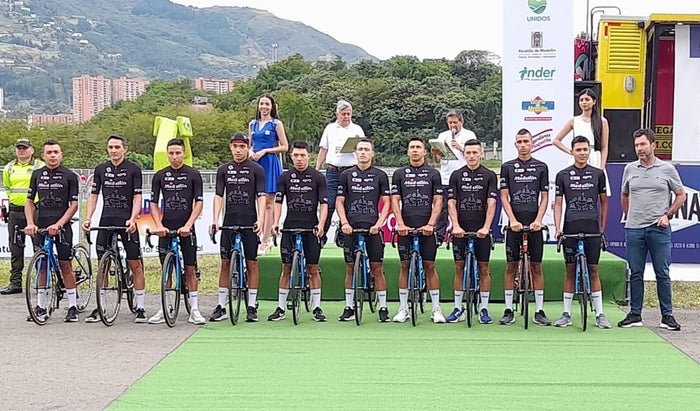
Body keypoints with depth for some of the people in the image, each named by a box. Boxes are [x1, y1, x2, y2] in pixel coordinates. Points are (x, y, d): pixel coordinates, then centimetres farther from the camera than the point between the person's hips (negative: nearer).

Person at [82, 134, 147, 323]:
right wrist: (88, 218, -2)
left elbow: (137, 197, -5)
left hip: (127, 222, -3)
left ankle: (140, 308, 3)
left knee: (135, 265, -3)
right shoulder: (100, 169, 10)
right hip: (106, 222, 3)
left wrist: (132, 219, -19)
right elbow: (93, 195, 12)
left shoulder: (133, 169, 0)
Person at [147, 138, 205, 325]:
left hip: (186, 229, -2)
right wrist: (159, 225, -9)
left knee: (190, 269, 0)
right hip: (166, 229, 2)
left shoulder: (193, 175, 0)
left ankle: (194, 310, 5)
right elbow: (153, 203, 6)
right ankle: (165, 309, 13)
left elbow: (199, 203, -4)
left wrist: (188, 225, -15)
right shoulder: (160, 176, 6)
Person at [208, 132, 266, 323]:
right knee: (225, 264, 4)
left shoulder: (256, 169, 2)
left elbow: (261, 196, -3)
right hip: (229, 222, 2)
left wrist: (260, 219, -17)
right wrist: (215, 220, -9)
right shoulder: (223, 170, 9)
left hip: (249, 223, -2)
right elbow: (218, 196, 4)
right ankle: (221, 306, 9)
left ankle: (252, 307, 7)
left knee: (251, 264, 1)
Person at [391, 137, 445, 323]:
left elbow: (438, 201, 2)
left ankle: (436, 308, 6)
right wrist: (400, 223, -9)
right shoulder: (399, 174, 9)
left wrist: (430, 224, -10)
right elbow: (395, 200, 4)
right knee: (405, 266, 4)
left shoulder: (433, 174, 7)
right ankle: (403, 308, 10)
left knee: (430, 266, 0)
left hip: (426, 229, -1)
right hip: (405, 228, 1)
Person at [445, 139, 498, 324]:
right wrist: (456, 226, -11)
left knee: (483, 268, 3)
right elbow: (451, 203, 1)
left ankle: (484, 309, 10)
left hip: (481, 230, -1)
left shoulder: (489, 176, 1)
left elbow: (491, 203, -6)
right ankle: (458, 308, 12)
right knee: (459, 268, 5)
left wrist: (486, 227, -17)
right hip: (460, 230, 1)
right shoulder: (456, 175, 6)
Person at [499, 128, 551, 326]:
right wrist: (513, 220, -11)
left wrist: (538, 220, -10)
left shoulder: (541, 167, 6)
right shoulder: (507, 167, 6)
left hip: (534, 225, 0)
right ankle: (508, 310, 7)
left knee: (536, 267, 2)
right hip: (515, 224, 0)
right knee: (511, 266, 2)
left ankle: (539, 310, 7)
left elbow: (544, 197, 5)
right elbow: (504, 196, 2)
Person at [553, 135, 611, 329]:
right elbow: (558, 203, 4)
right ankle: (566, 314, 10)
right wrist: (557, 227, -8)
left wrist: (602, 227, 7)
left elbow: (604, 202, 12)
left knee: (593, 270, 2)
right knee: (570, 271, 4)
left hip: (592, 228, 0)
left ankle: (599, 314, 6)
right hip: (570, 228, 0)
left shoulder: (597, 174, 7)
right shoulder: (563, 175, 5)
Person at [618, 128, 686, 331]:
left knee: (663, 274, 1)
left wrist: (667, 215, -3)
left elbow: (681, 195, 8)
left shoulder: (667, 169, 1)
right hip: (634, 230, 2)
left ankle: (667, 316, 7)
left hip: (659, 229, -2)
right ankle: (635, 314, 13)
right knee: (635, 274, 7)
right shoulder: (630, 169, 9)